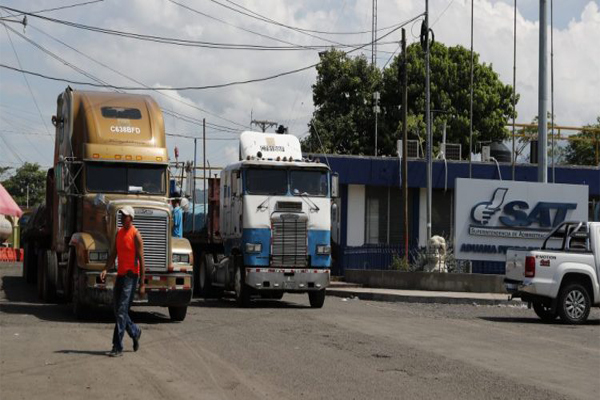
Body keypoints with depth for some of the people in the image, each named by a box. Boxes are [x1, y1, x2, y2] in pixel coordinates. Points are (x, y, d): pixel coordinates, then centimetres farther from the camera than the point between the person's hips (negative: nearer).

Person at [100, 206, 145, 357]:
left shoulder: (135, 235, -10)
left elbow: (141, 259, -11)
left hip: (131, 276, -8)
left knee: (121, 312, -10)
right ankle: (135, 332, 35)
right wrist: (106, 269, -5)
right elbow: (113, 255, 13)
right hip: (120, 275, 8)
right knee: (118, 311, 13)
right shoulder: (119, 233, 13)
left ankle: (118, 347, -8)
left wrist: (142, 283, -14)